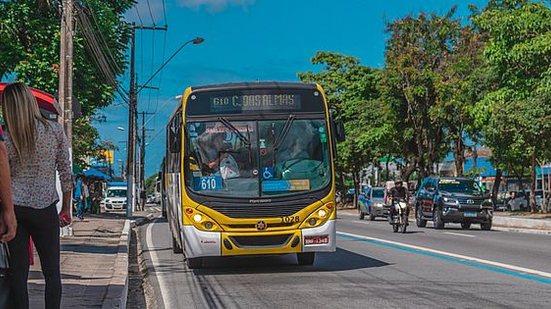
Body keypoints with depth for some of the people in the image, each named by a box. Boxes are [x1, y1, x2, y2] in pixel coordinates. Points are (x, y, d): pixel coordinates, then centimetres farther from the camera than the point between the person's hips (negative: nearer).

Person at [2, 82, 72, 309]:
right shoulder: (54, 131, -3)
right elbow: (65, 172, -1)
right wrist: (66, 209, 8)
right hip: (45, 209, -1)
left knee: (18, 272, 7)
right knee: (51, 272, 6)